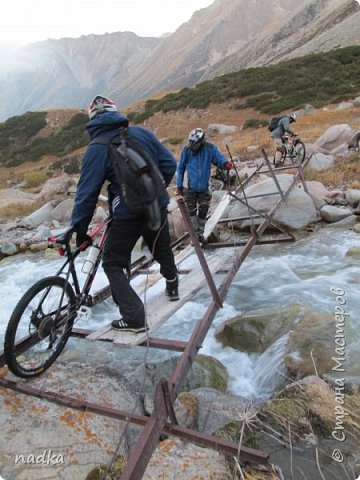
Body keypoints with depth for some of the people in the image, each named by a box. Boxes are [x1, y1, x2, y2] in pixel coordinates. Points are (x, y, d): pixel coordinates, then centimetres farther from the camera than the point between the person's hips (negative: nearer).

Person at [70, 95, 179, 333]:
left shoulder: (97, 149, -9)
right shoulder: (142, 132, 1)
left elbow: (87, 192, -9)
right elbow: (170, 164, 4)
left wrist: (79, 229, -1)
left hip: (127, 215, -5)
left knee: (114, 264, 9)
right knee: (162, 250, 28)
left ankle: (134, 318, 5)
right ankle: (172, 287, 49)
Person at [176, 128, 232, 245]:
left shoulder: (210, 148, -12)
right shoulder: (186, 150, -12)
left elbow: (220, 158, -8)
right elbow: (180, 168, -2)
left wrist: (226, 163, -33)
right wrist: (179, 185, 0)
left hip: (204, 187, 1)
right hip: (190, 187, -1)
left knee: (203, 211, 7)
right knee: (192, 211, 5)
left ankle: (200, 233, 23)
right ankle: (195, 233, 20)